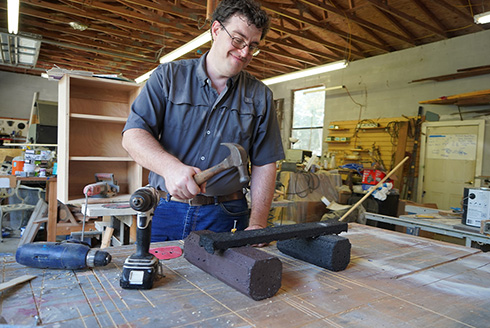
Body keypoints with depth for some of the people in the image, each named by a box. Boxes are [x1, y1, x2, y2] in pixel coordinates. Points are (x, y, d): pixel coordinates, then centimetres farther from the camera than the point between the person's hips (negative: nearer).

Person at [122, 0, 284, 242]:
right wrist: (171, 167, -25)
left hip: (226, 218, 1)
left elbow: (264, 164, 4)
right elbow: (133, 134, -5)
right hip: (166, 211, 0)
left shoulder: (260, 96, 6)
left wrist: (257, 225, -6)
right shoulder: (168, 76, 3)